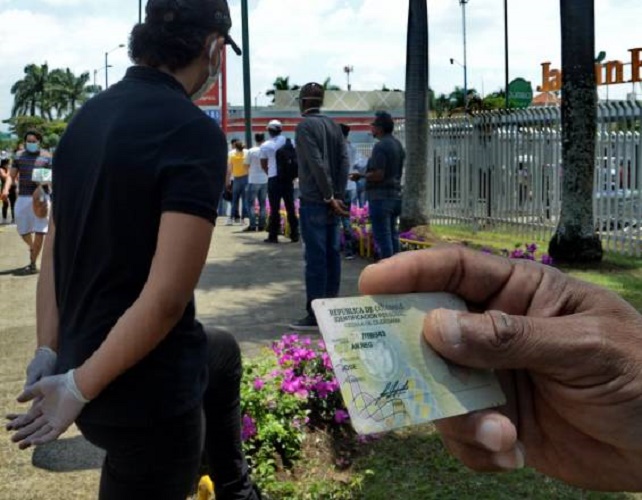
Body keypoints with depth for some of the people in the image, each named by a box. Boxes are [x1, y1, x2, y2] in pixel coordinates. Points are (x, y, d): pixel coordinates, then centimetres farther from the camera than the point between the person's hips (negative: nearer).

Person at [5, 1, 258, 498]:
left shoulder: (91, 114, 5)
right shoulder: (195, 132, -21)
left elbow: (55, 247, 8)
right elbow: (166, 298, -26)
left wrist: (49, 350, 9)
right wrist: (80, 386, -17)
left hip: (84, 358, 8)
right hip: (144, 387, -8)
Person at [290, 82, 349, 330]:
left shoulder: (305, 126, -9)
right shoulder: (333, 125, 12)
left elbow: (317, 164, -18)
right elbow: (344, 161, 5)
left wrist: (329, 197, -13)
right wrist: (338, 196, 0)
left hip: (314, 201, -7)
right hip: (332, 200, 7)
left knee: (315, 257, -7)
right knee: (332, 254, 10)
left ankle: (315, 314, -5)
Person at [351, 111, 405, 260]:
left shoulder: (381, 146, -16)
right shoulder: (398, 144, 13)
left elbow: (378, 175, -22)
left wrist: (360, 175, -6)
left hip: (381, 197, -9)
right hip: (395, 194, 9)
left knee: (382, 236, -6)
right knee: (392, 235, 13)